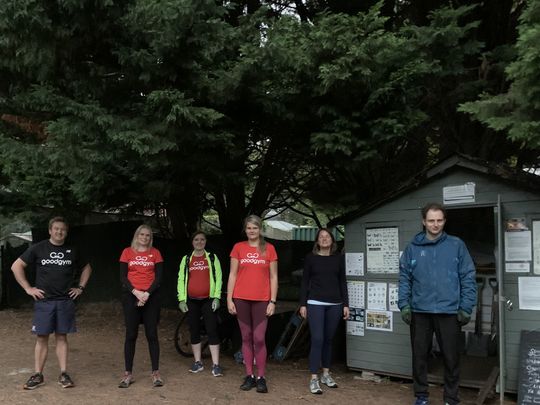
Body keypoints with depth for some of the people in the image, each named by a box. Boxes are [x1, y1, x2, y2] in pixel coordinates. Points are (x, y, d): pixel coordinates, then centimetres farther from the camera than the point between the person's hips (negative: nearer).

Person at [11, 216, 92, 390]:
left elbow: (87, 268, 21)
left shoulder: (72, 251, 7)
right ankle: (38, 375, 11)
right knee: (42, 337, 2)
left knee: (61, 337, 5)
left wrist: (80, 287, 11)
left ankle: (64, 374, 9)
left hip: (65, 301, 2)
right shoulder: (38, 248, 0)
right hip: (44, 301, -1)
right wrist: (28, 288, -4)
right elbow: (16, 266, 1)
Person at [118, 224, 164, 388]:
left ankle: (155, 373, 7)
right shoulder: (127, 252, 6)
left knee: (152, 334, 1)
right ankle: (128, 373, 9)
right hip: (131, 296, 0)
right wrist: (135, 292, -12)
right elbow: (123, 277, 1)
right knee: (131, 335, 1)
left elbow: (158, 277, 2)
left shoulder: (155, 253, 7)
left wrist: (147, 293, -12)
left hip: (151, 297, 0)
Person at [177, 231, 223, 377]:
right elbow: (181, 279, 7)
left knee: (212, 331, -5)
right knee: (194, 332, 8)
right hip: (192, 301, 2)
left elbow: (218, 278, 1)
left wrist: (217, 297, -7)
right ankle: (198, 362, 20)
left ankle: (216, 365, -3)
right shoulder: (186, 259, 10)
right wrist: (181, 299, -1)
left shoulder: (212, 258, 6)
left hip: (208, 300, -2)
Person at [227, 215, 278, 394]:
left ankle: (261, 378, 7)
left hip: (261, 300, -1)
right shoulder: (238, 247, 5)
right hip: (241, 299, 1)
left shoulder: (269, 248, 3)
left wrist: (273, 301, -3)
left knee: (259, 339, -4)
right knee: (246, 338, 7)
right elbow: (232, 275, 5)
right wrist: (229, 299, -1)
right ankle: (249, 376, 16)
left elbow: (273, 277, 4)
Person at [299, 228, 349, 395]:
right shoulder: (310, 257, 2)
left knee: (328, 339, 9)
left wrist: (345, 304, 6)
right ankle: (314, 379, -3)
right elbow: (305, 281, 3)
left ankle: (326, 374, 23)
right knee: (317, 339, -8)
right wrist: (303, 304, -1)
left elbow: (342, 282, 10)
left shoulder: (339, 258, 7)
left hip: (335, 304, 3)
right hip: (315, 303, -2)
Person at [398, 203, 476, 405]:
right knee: (419, 356, 10)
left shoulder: (457, 245, 1)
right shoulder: (412, 248, 4)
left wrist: (466, 308, -5)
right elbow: (404, 278, 5)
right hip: (419, 312, 1)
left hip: (449, 311, -1)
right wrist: (404, 304, -3)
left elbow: (468, 277, 0)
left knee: (451, 357, 7)